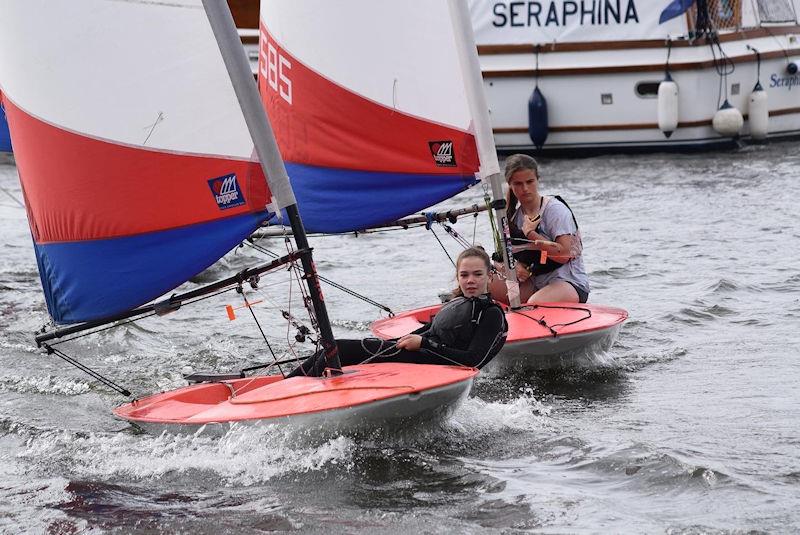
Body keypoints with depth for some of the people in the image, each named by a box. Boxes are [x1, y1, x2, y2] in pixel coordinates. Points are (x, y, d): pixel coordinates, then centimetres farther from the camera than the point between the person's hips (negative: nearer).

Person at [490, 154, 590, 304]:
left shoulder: (556, 209, -10)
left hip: (569, 282, -6)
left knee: (534, 304, -38)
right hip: (533, 283, 6)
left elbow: (563, 255, -20)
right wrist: (515, 266, -12)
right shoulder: (512, 214, 9)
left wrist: (530, 233, -15)